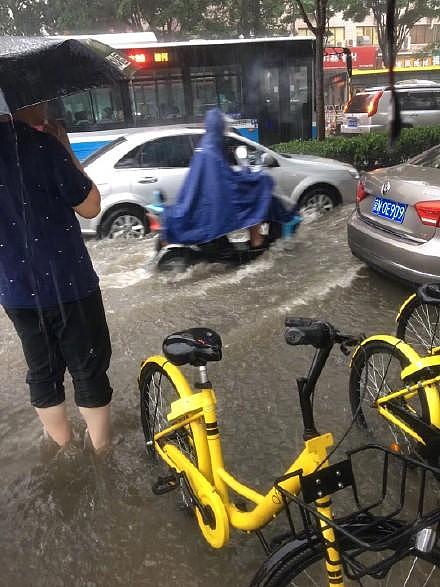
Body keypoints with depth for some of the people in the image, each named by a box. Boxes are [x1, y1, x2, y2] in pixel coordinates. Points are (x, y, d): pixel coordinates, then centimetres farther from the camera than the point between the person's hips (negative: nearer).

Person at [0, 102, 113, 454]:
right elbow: (90, 207, -10)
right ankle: (100, 447, 29)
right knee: (89, 369, 12)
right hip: (67, 284, -6)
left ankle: (63, 446, 37)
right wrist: (66, 151, -3)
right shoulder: (41, 144, -17)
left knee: (42, 372, 19)